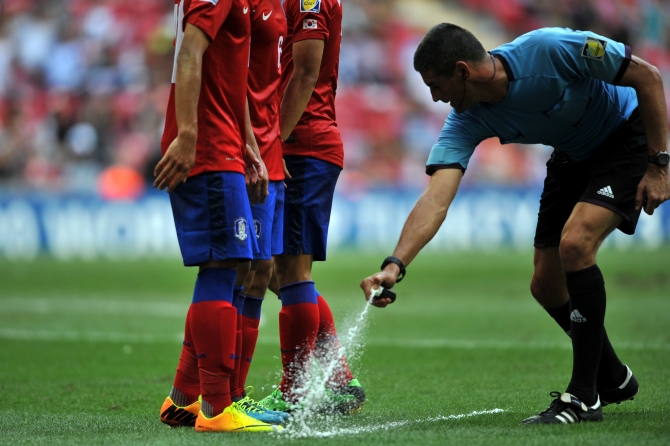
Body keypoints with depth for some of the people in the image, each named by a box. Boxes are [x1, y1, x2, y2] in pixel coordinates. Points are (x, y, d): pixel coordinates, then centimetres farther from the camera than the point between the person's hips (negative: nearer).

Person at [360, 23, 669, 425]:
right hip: (573, 158, 7)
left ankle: (585, 396, -17)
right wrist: (395, 265, -42)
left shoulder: (551, 49, -33)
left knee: (574, 243, -27)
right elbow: (436, 199, -27)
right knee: (547, 285, 3)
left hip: (630, 135, -7)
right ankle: (613, 378, 29)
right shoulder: (468, 120, -17)